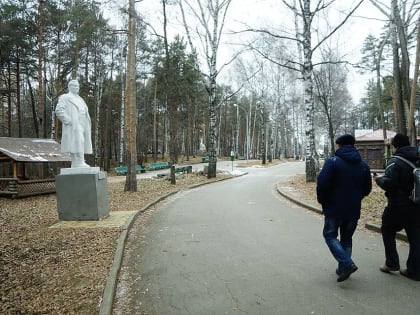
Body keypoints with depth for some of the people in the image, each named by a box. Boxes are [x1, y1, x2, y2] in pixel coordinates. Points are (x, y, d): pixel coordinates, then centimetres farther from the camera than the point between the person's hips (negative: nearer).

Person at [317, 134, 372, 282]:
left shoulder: (332, 162, -12)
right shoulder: (364, 165, 6)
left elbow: (322, 184, -18)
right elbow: (367, 189, 11)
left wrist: (322, 201, -2)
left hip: (334, 208, -5)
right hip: (354, 210, 5)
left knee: (330, 235, 9)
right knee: (347, 239, 18)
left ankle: (347, 264, -8)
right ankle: (343, 269, 23)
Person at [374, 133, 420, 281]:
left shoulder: (395, 161, -15)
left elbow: (388, 183, -23)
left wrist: (379, 179, -4)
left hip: (398, 205, -6)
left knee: (387, 230, 14)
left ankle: (392, 263, 16)